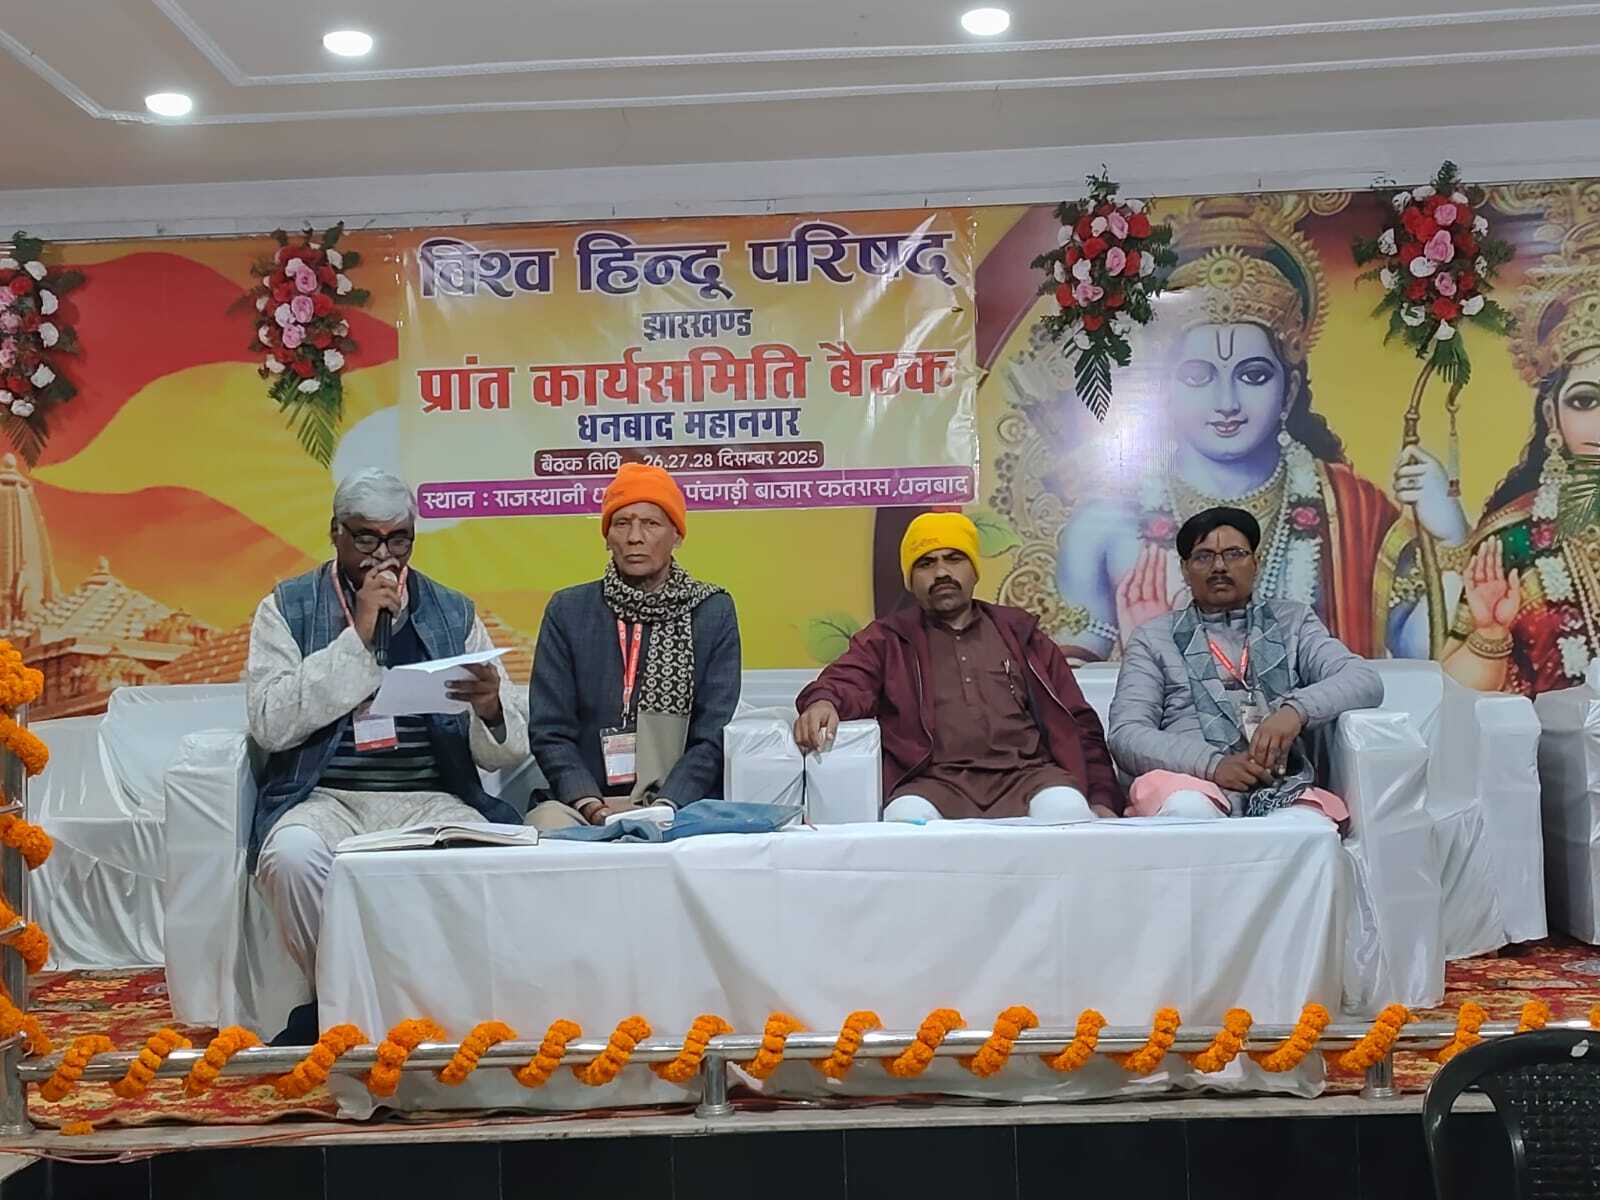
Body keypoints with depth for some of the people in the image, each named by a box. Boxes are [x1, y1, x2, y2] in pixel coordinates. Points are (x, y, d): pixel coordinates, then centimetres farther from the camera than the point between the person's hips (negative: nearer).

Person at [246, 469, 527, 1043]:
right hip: (326, 798, -1)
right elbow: (270, 725, -6)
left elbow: (509, 752, 9)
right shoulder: (287, 608, 9)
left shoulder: (453, 613, 13)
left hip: (432, 799, 1)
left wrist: (491, 709, -15)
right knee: (292, 855, -33)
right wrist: (358, 638, -9)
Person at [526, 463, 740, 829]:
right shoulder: (567, 611, 9)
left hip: (683, 807, -1)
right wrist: (591, 806, -13)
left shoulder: (714, 613, 6)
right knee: (548, 821, -32)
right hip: (585, 804, 2)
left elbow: (713, 737, 0)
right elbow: (549, 732, 3)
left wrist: (663, 806, -15)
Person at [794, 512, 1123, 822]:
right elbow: (848, 681, -1)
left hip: (1026, 776, 1)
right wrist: (824, 701, -27)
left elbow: (1078, 723, 21)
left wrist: (1103, 799, 6)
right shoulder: (887, 640, 20)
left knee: (1065, 811, -33)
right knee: (907, 817, -35)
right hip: (936, 782, -1)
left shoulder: (1019, 632, 24)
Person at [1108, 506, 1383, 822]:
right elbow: (1126, 734, 5)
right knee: (1189, 810, -38)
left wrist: (1296, 709, -13)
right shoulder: (1153, 638, 18)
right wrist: (1213, 764, -12)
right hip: (1193, 780, 0)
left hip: (1280, 786, 0)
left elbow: (1365, 681, 8)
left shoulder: (1292, 621, 23)